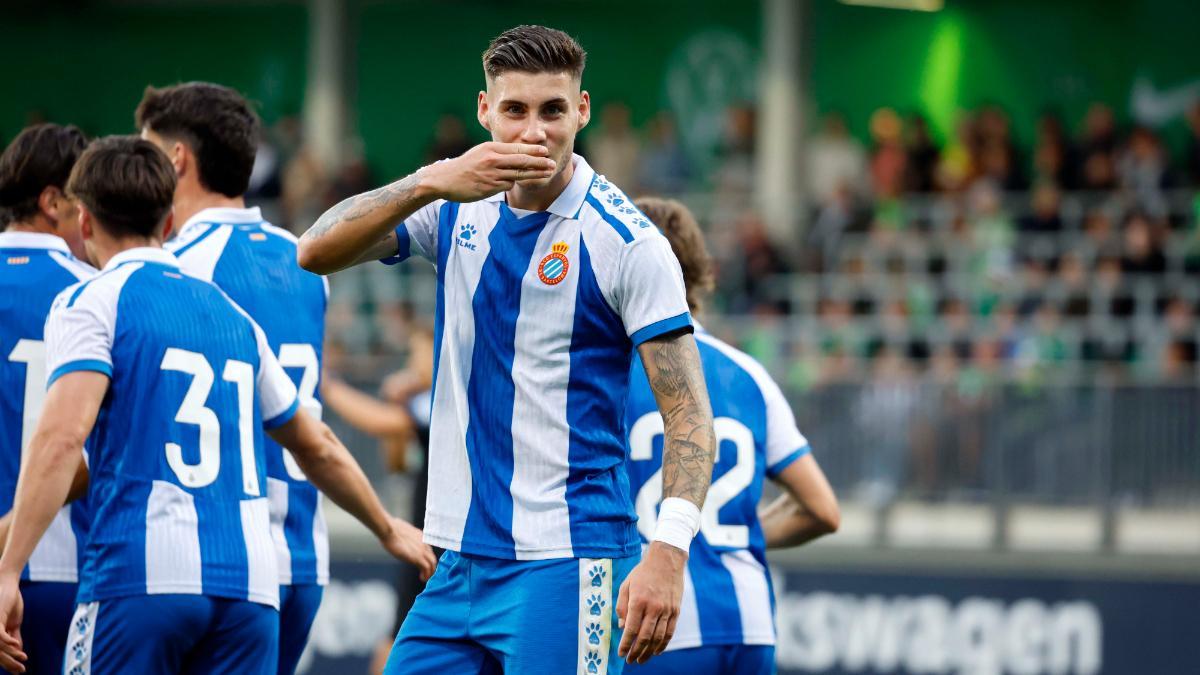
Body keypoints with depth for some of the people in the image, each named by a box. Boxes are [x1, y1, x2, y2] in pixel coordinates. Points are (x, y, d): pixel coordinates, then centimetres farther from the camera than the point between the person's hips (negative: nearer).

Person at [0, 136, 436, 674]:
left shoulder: (90, 302, 3)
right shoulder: (233, 316, 22)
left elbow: (63, 434, -13)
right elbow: (318, 449, 32)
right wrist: (388, 529, 48)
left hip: (141, 575, -5)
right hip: (250, 586, 5)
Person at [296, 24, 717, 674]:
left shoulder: (626, 242, -9)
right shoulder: (460, 211, 7)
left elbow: (687, 412, -11)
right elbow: (317, 250, -4)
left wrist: (667, 552, -25)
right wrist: (430, 182, -19)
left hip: (566, 568, -6)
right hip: (461, 563, 6)